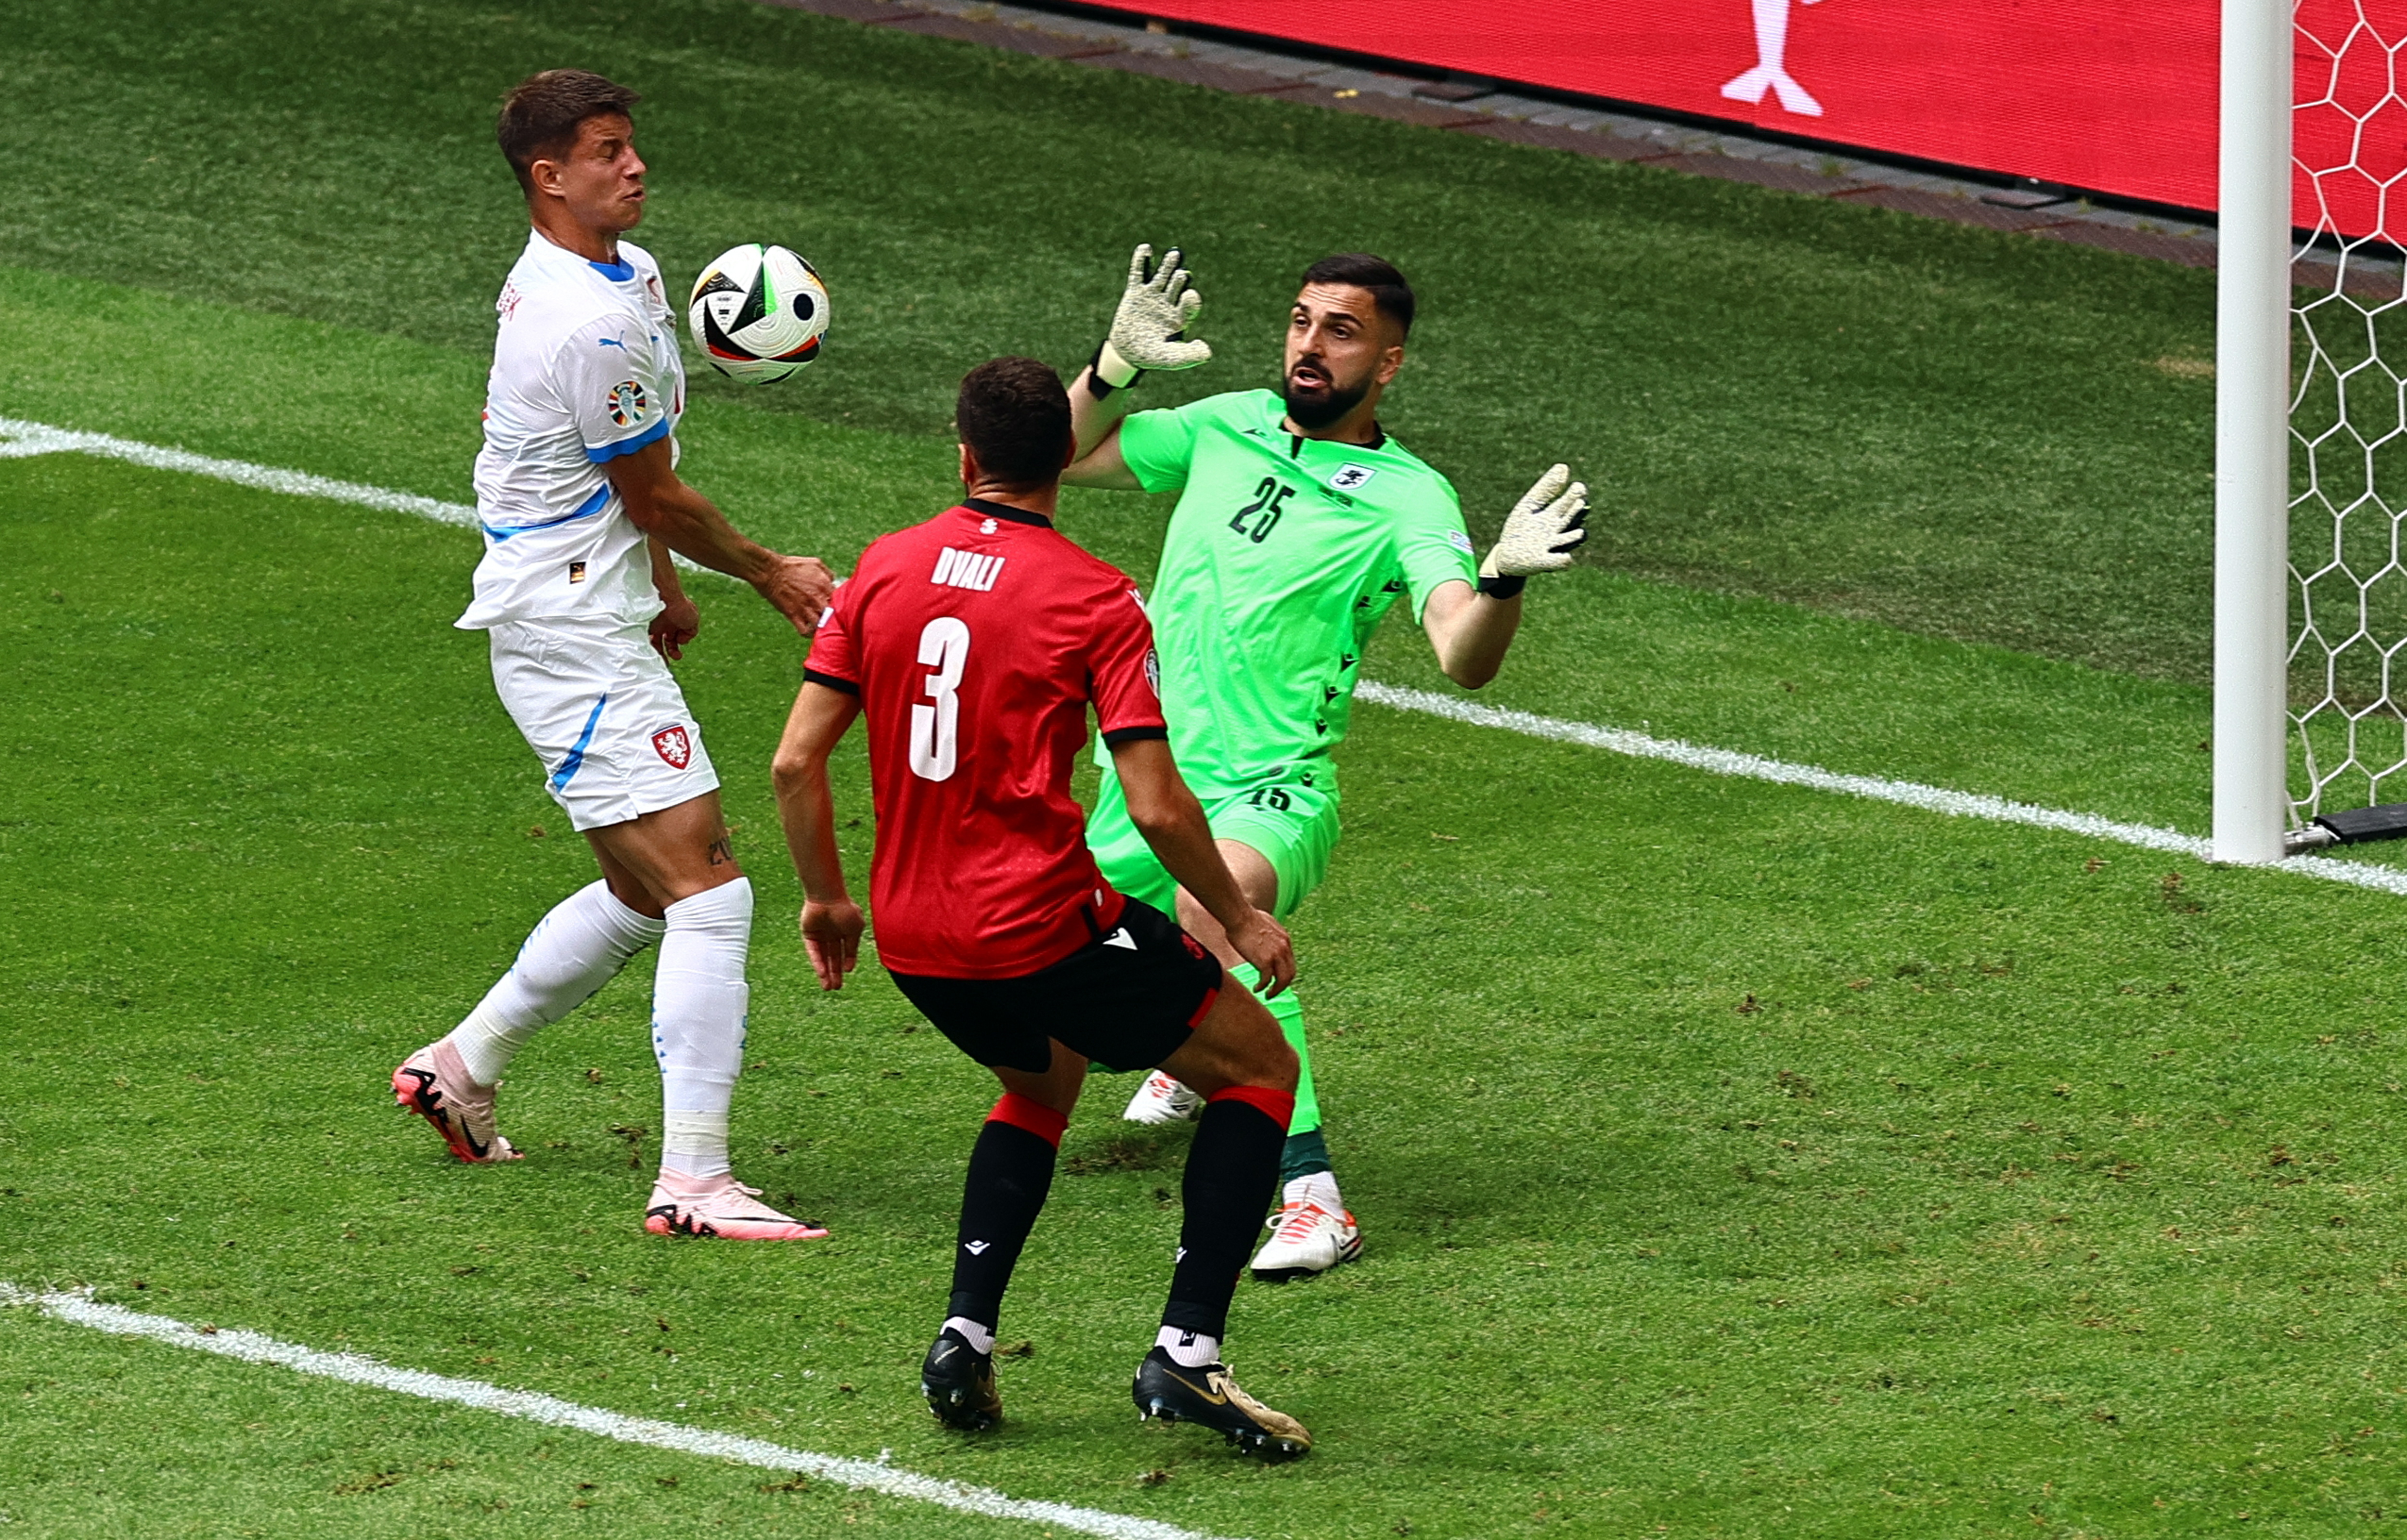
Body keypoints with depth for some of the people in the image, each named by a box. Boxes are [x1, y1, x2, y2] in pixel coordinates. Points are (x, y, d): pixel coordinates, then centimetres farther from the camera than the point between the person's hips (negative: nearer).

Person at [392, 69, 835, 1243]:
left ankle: (463, 1064, 34)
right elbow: (657, 497, -13)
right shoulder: (592, 321, -23)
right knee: (709, 892, -15)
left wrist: (660, 588, 27)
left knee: (644, 892, 20)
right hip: (575, 648, -11)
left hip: (584, 626, 11)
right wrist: (768, 573, 2)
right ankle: (693, 1182, -19)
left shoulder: (625, 272, 10)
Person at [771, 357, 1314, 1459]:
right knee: (1258, 1069, 11)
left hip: (913, 940, 6)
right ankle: (1186, 1353, -1)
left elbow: (796, 761, 2)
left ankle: (964, 1340, 17)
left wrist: (827, 897, 18)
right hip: (1044, 924, -6)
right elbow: (1156, 806, -14)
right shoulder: (1098, 601, -9)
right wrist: (1240, 921, 2)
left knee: (1043, 1079, 33)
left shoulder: (884, 571, 3)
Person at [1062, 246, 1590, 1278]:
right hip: (1144, 777, 7)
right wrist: (1118, 366, -1)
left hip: (1271, 794, -7)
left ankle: (1311, 1196, -38)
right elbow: (1069, 456, 18)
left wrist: (1504, 576, -45)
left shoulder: (1408, 500, -10)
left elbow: (1464, 658, -24)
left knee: (1215, 904, -39)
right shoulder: (1230, 427, 6)